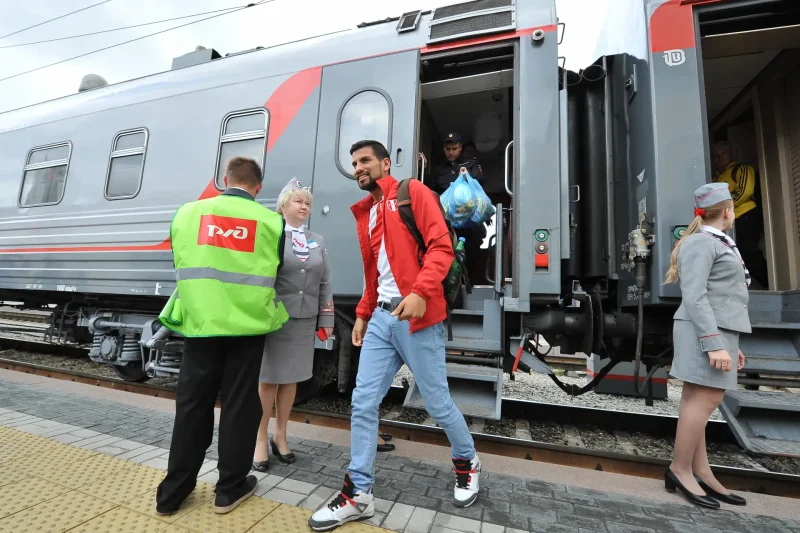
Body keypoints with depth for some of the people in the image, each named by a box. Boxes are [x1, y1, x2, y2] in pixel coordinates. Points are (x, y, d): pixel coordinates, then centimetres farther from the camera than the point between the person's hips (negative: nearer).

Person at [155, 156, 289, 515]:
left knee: (192, 405, 15)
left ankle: (172, 492, 27)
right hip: (247, 324, -2)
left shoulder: (187, 212, 3)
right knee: (239, 405, 10)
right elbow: (272, 273, 4)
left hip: (198, 322, 2)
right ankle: (230, 489, 24)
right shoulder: (270, 221, -4)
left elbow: (180, 263, 13)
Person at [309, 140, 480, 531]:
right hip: (381, 318, 7)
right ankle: (358, 492, 23)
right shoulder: (365, 213, 20)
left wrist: (420, 292, -25)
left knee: (436, 401, 8)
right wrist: (363, 313, 18)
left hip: (417, 317, -6)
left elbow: (441, 246, -12)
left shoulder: (413, 193, -1)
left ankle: (467, 462, 37)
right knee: (363, 403, 6)